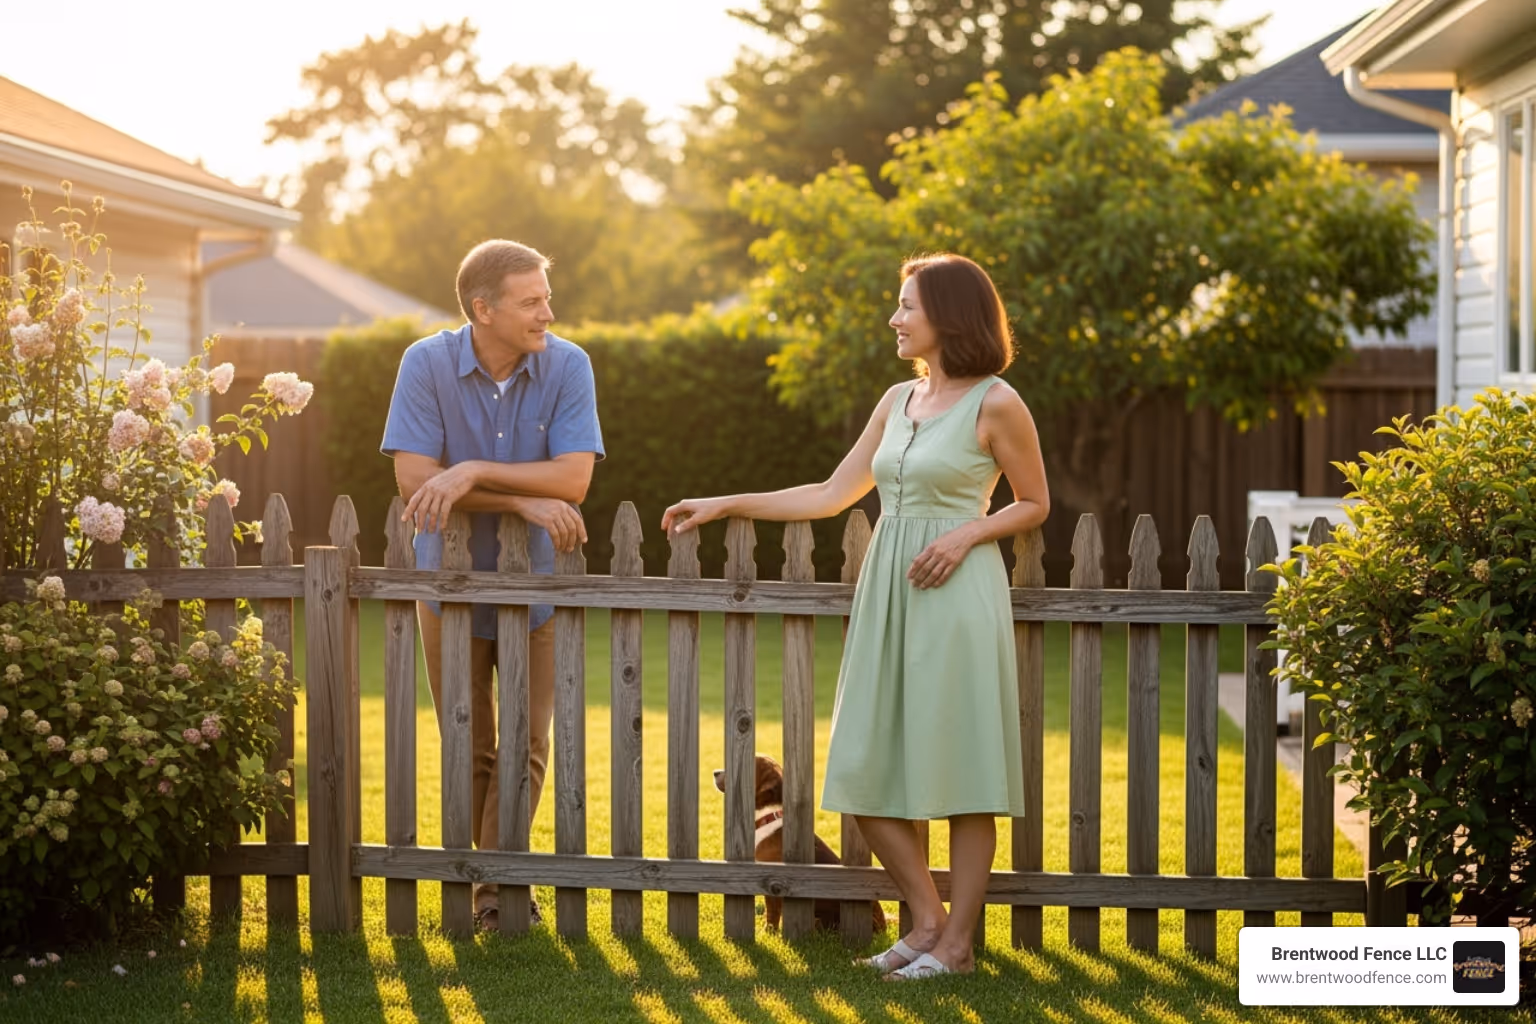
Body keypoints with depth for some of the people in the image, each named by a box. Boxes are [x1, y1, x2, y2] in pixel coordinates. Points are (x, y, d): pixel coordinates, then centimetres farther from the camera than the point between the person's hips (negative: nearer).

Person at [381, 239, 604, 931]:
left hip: (537, 585, 0)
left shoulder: (567, 366, -13)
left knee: (526, 747, 2)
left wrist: (472, 471, -30)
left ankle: (495, 888, 12)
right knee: (468, 750, 9)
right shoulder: (428, 363, -15)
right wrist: (524, 500, -27)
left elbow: (572, 478, -22)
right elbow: (414, 479, -22)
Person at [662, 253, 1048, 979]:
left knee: (960, 769, -1)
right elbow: (832, 495, 16)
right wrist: (727, 505, 15)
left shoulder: (994, 404, -5)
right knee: (865, 773, 4)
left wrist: (968, 532, -14)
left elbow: (1035, 503, 3)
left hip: (954, 594, -7)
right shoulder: (899, 401, 14)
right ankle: (928, 919, 16)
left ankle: (958, 941, 7)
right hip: (886, 594, 7)